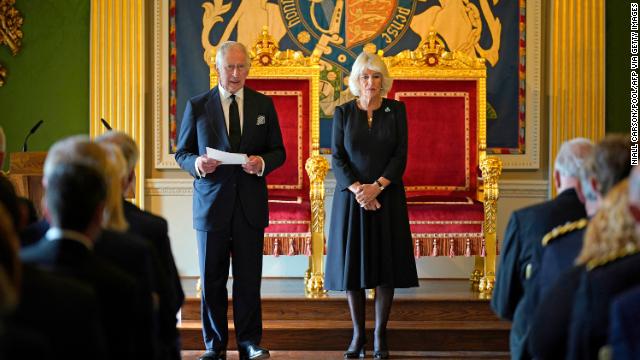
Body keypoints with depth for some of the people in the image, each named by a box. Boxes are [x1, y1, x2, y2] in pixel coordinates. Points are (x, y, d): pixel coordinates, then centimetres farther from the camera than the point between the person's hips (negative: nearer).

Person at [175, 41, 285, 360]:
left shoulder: (263, 105, 8)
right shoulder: (197, 106, 4)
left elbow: (278, 151, 10)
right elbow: (182, 153, 7)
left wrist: (263, 163, -12)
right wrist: (196, 163, -16)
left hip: (250, 204, 1)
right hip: (211, 202, -1)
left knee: (249, 279, 2)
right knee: (212, 280, 5)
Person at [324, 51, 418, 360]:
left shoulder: (396, 110, 3)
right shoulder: (343, 113, 3)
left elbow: (400, 155, -3)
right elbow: (337, 158, -2)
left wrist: (376, 187, -15)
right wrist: (357, 189, -16)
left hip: (387, 197, 0)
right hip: (351, 197, 0)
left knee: (386, 265, 0)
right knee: (352, 263, 1)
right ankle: (358, 334, 10)